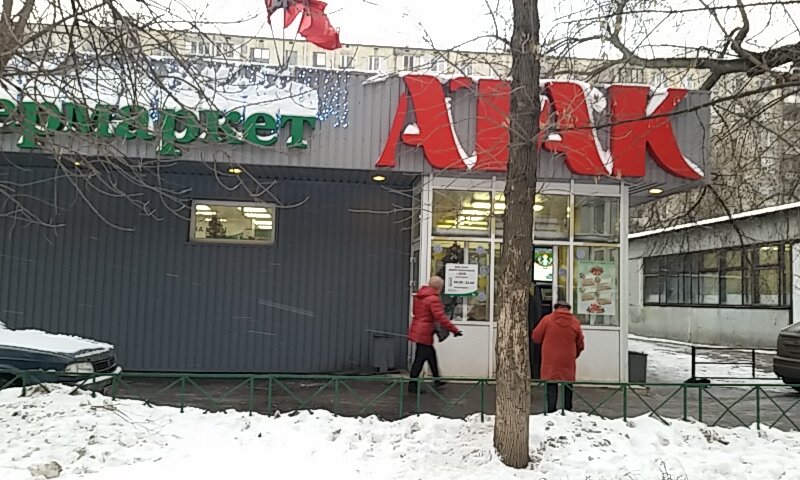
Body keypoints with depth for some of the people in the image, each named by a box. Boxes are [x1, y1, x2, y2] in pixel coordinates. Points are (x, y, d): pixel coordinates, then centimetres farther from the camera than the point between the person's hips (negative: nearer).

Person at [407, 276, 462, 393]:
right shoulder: (433, 299, -18)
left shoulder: (419, 296, 10)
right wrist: (454, 330, -19)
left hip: (417, 330, 10)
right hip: (424, 333, -10)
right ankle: (412, 385, 2)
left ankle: (436, 380, 32)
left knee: (431, 354, 21)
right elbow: (441, 317, -24)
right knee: (420, 359, -3)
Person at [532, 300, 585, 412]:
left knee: (551, 386, 2)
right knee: (567, 387, 12)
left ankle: (551, 411, -1)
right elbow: (580, 344, 9)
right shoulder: (575, 322, 1)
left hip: (550, 362, -2)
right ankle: (567, 410, 18)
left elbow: (536, 337, -1)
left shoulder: (547, 319, -6)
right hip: (568, 362, 2)